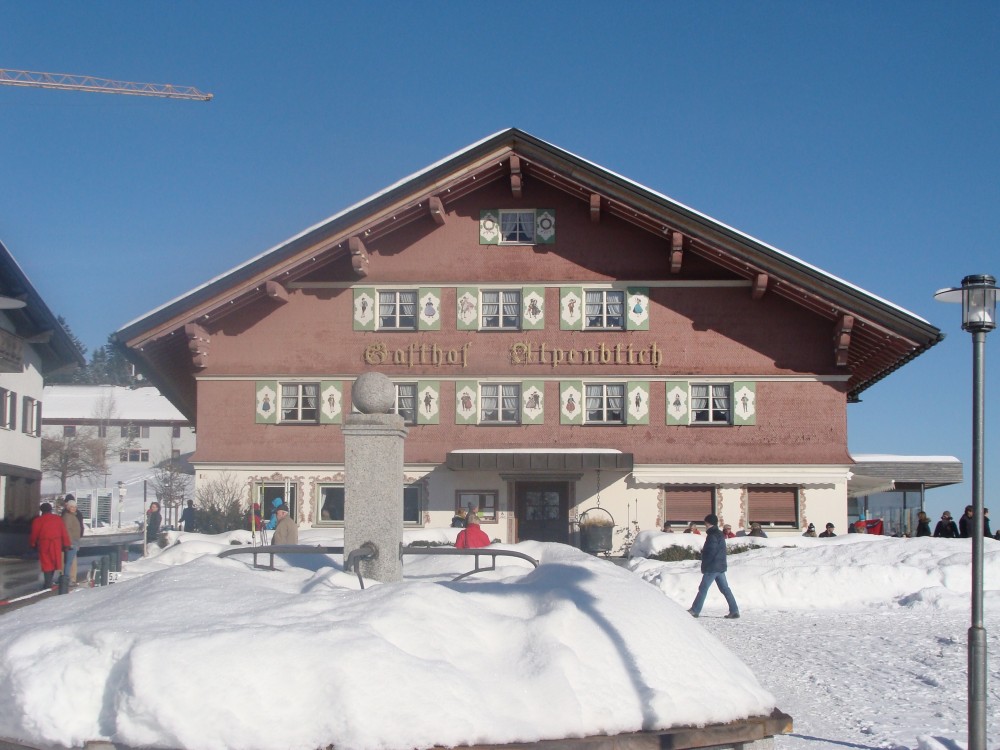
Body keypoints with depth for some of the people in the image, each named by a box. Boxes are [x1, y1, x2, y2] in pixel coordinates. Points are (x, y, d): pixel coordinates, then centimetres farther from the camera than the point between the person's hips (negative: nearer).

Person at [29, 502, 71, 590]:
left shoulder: (38, 520, -4)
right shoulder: (58, 519, 5)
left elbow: (34, 534, 0)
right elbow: (64, 533, 4)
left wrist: (32, 544, 15)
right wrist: (66, 545, 8)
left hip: (44, 545, -3)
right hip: (56, 545, 3)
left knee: (47, 564, 0)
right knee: (53, 563, 14)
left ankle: (47, 585, -4)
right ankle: (49, 583, 22)